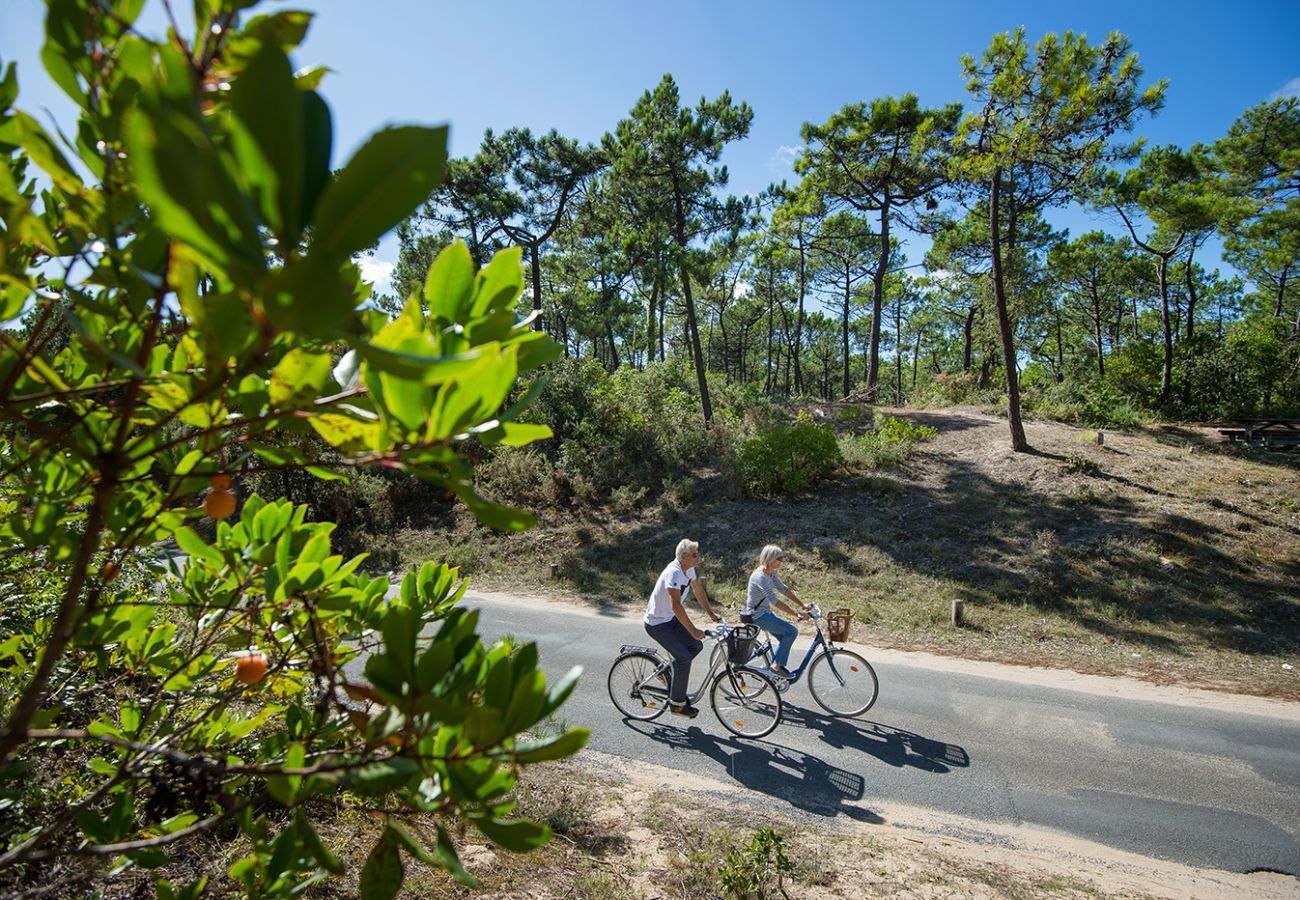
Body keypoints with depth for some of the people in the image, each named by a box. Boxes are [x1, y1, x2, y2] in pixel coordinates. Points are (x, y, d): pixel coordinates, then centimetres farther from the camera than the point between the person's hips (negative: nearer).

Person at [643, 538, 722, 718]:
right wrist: (693, 631, -36)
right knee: (684, 658, -12)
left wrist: (711, 613, 16)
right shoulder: (674, 572, -30)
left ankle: (674, 673, 24)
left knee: (696, 646, 3)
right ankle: (677, 703, 3)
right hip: (656, 624, -9)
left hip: (670, 619, 9)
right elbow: (676, 605, -36)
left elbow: (697, 590, 14)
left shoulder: (688, 568, -2)